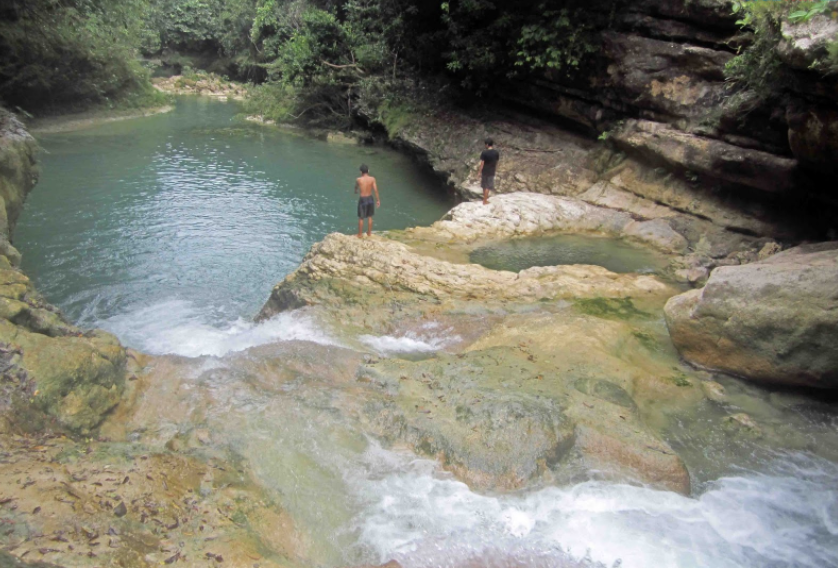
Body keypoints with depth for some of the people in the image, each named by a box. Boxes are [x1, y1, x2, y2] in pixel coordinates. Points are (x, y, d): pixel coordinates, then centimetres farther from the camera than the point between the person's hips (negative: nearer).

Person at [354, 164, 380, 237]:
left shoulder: (358, 180, -12)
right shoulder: (372, 179, -9)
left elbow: (356, 189, 7)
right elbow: (375, 190, -10)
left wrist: (356, 191, 31)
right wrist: (378, 200, 0)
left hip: (362, 199, -2)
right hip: (370, 199, 2)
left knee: (361, 218, 11)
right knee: (370, 217, 19)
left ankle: (360, 234, 20)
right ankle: (369, 233, 29)